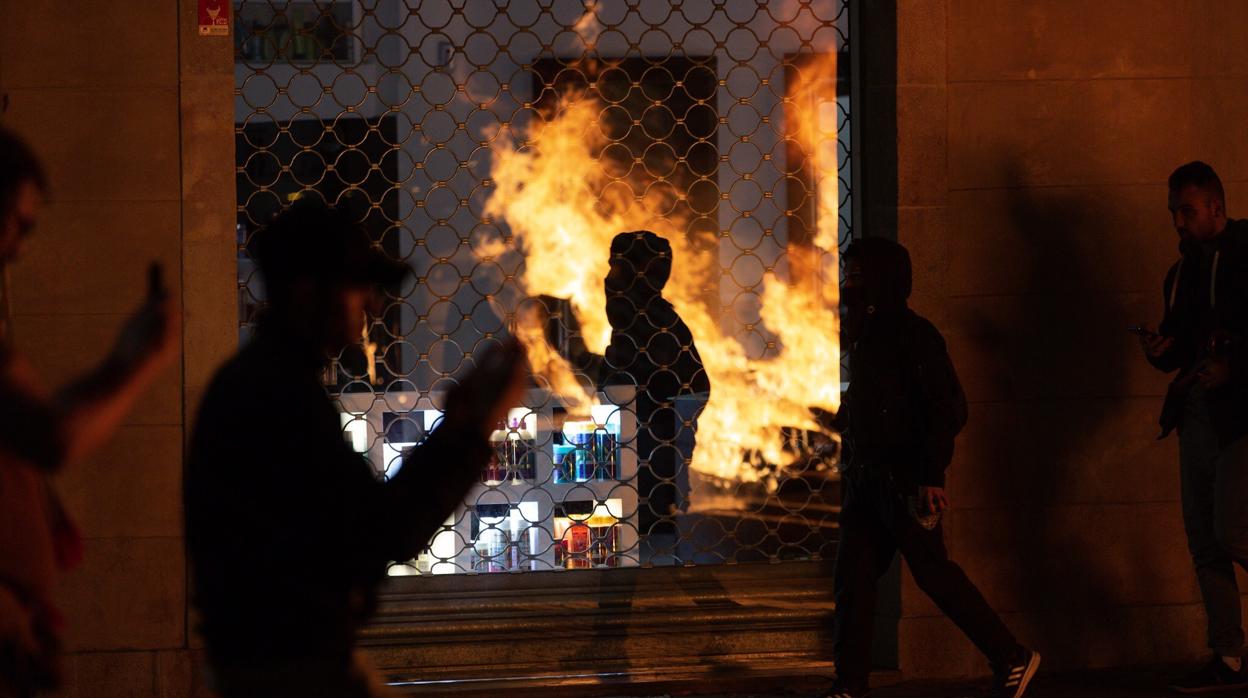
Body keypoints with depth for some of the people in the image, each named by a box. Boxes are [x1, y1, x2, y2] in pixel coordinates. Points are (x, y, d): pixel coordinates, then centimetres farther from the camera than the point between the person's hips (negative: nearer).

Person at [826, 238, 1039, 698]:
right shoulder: (864, 336, 15)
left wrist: (932, 477, -23)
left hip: (905, 479, -9)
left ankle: (1011, 658, 6)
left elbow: (948, 408, -17)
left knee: (932, 571, -5)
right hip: (866, 478, 9)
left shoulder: (913, 334, -12)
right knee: (852, 577, 2)